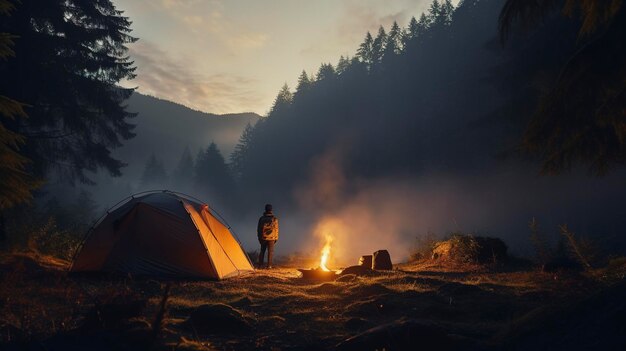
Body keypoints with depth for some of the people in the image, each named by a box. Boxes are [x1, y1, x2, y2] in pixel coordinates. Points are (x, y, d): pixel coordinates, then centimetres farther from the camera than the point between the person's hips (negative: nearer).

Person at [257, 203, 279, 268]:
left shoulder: (262, 218, -1)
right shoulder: (274, 219, -5)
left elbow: (259, 228, 4)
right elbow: (276, 229, -2)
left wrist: (259, 237, 12)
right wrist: (276, 238, 6)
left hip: (263, 237, 2)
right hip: (271, 238, -2)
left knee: (262, 251, 11)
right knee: (270, 251, 3)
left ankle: (260, 265, 10)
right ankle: (269, 265, 0)